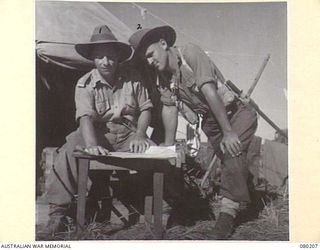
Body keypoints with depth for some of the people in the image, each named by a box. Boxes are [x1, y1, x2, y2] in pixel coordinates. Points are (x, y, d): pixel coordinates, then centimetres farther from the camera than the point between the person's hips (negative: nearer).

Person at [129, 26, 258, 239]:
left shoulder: (190, 53, -18)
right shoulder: (163, 77, 3)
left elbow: (210, 92, -23)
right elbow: (169, 109, 4)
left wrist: (228, 132, -26)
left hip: (236, 113, -6)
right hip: (210, 121, 7)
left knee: (233, 151, -24)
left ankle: (228, 210, -18)